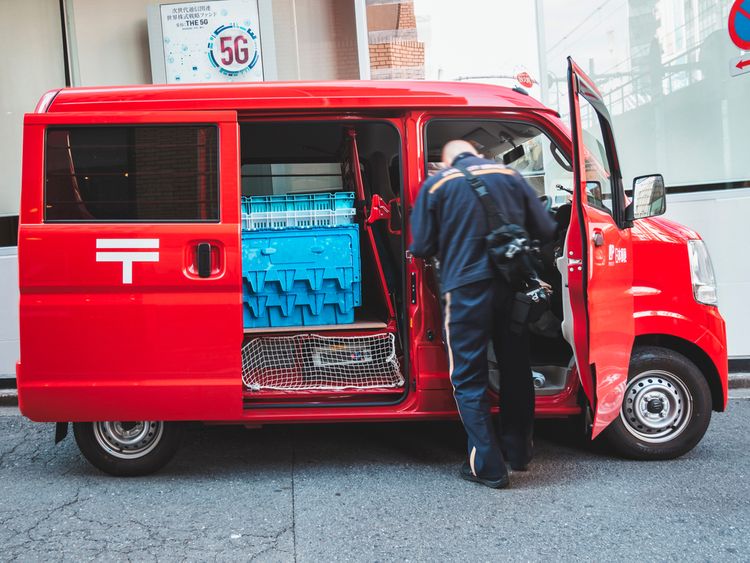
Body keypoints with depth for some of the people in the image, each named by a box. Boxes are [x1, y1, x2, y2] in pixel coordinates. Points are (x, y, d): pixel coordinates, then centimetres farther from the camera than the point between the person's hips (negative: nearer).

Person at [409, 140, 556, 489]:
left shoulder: (436, 185, 2)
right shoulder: (509, 176, 9)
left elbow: (421, 248, -1)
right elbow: (545, 231, 8)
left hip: (467, 288, -3)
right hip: (513, 285, 4)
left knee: (468, 379, 6)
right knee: (516, 369, 18)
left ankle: (488, 467, 6)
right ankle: (518, 451, 30)